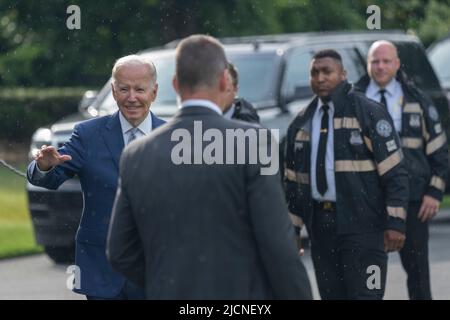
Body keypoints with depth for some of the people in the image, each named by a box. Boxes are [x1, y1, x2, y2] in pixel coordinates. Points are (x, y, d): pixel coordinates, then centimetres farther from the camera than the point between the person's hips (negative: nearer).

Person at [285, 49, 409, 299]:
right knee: (331, 294, 8)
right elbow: (293, 180, 18)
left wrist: (396, 222, -15)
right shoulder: (302, 123, 13)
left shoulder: (368, 112, -3)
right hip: (320, 226, 6)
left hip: (362, 226, -5)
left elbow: (394, 173, -8)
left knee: (364, 294, -10)